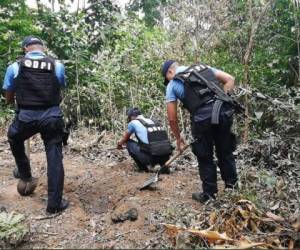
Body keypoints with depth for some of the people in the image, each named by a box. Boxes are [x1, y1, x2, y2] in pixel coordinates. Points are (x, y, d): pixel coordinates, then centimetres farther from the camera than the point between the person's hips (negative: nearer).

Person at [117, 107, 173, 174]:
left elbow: (125, 138, 24)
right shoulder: (151, 121, 24)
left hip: (152, 156, -5)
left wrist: (120, 144, 48)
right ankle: (163, 165, 16)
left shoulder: (133, 122, 7)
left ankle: (144, 167, 13)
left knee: (129, 143, 15)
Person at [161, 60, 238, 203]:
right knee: (226, 152, 20)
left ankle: (209, 195, 24)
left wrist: (178, 138, 23)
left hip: (203, 117, -4)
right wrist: (222, 99, 18)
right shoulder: (203, 67, 23)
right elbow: (230, 79, 15)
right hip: (224, 112, 4)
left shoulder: (172, 85, 13)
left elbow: (172, 118, 10)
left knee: (205, 158, 14)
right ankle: (232, 187, 31)